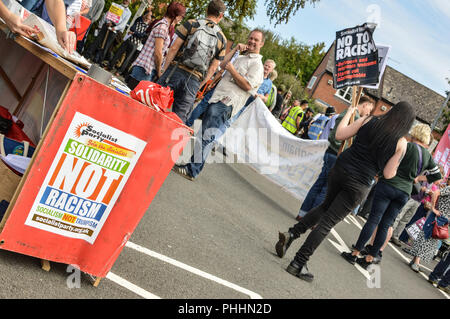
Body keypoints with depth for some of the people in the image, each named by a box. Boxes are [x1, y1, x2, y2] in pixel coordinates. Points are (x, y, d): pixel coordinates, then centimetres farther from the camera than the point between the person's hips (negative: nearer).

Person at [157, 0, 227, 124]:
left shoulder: (192, 24, 3)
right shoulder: (222, 39, 9)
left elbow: (174, 48, -2)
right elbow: (213, 68, 8)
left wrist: (164, 70, 4)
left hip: (176, 70, -2)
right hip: (194, 80, 2)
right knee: (180, 116, 4)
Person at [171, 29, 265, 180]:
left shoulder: (257, 64, -3)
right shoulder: (241, 58, 25)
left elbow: (248, 86, -15)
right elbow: (222, 64, 15)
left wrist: (232, 70, -10)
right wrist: (235, 49, 11)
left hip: (226, 104, -9)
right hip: (217, 99, 9)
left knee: (206, 135, -15)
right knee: (205, 133, 8)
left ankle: (192, 170, -15)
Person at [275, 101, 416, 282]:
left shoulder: (369, 121, 1)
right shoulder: (401, 143, -4)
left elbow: (339, 135, 5)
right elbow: (388, 174, -4)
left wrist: (349, 113, 20)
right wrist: (395, 168, 18)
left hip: (340, 170, 4)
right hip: (359, 184, -3)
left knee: (326, 207, 28)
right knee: (328, 221, 1)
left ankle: (291, 234, 14)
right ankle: (299, 264, 1)